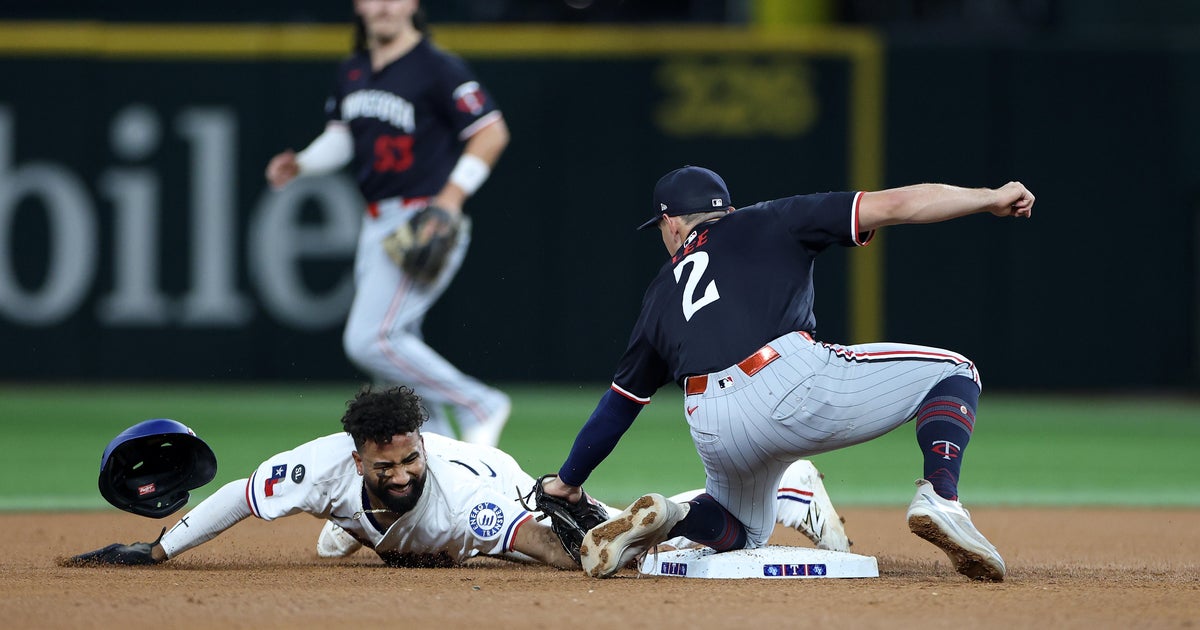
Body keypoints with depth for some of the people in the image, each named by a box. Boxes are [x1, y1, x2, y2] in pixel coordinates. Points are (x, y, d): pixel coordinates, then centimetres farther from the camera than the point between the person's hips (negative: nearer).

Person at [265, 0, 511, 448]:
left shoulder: (437, 68, -10)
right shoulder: (353, 72, 12)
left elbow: (492, 133, -11)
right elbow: (341, 137, 23)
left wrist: (452, 197, -19)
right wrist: (299, 164, 3)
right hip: (377, 224, 8)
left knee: (370, 340, -18)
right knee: (397, 351, 9)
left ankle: (478, 407, -6)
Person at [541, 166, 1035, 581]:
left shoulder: (663, 292, 29)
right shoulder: (767, 223, 20)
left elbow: (616, 406, 32)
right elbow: (891, 206, 11)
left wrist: (567, 483, 45)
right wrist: (991, 199, 18)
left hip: (714, 436, 4)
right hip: (796, 381, -4)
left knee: (742, 529, 35)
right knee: (953, 374, 14)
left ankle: (663, 520, 3)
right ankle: (939, 498, -13)